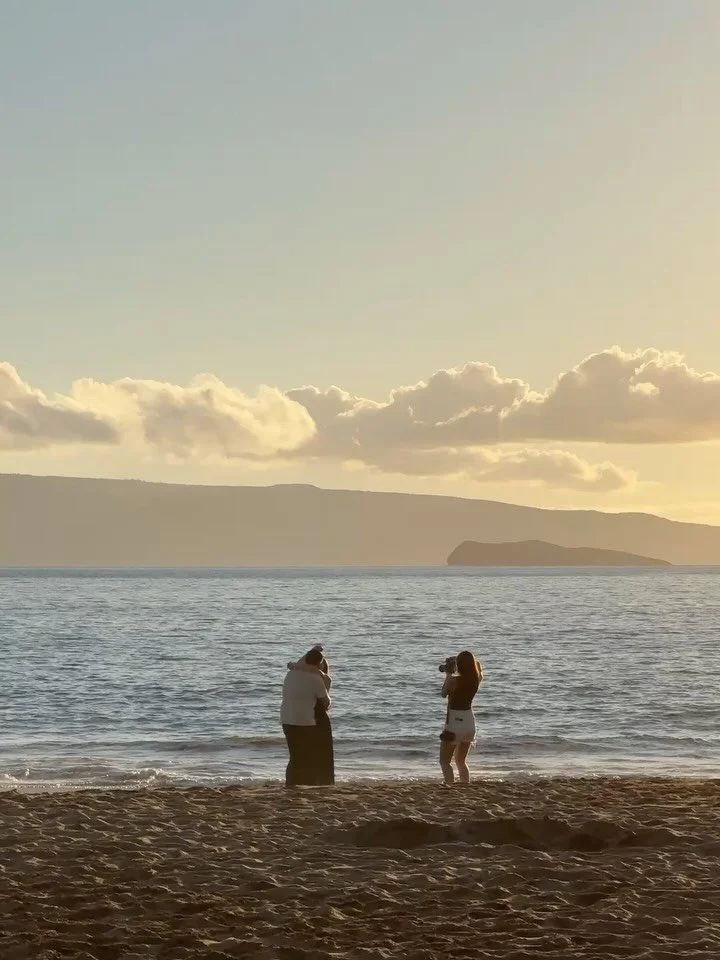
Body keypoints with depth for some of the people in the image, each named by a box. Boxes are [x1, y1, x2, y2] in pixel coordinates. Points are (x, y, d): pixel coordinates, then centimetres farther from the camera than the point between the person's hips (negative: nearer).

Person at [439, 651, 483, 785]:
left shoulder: (454, 680, -18)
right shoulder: (476, 680, -2)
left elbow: (443, 693, 0)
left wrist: (449, 674, 6)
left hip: (454, 722, -6)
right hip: (469, 721, 6)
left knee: (445, 762, 2)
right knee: (461, 761, 21)